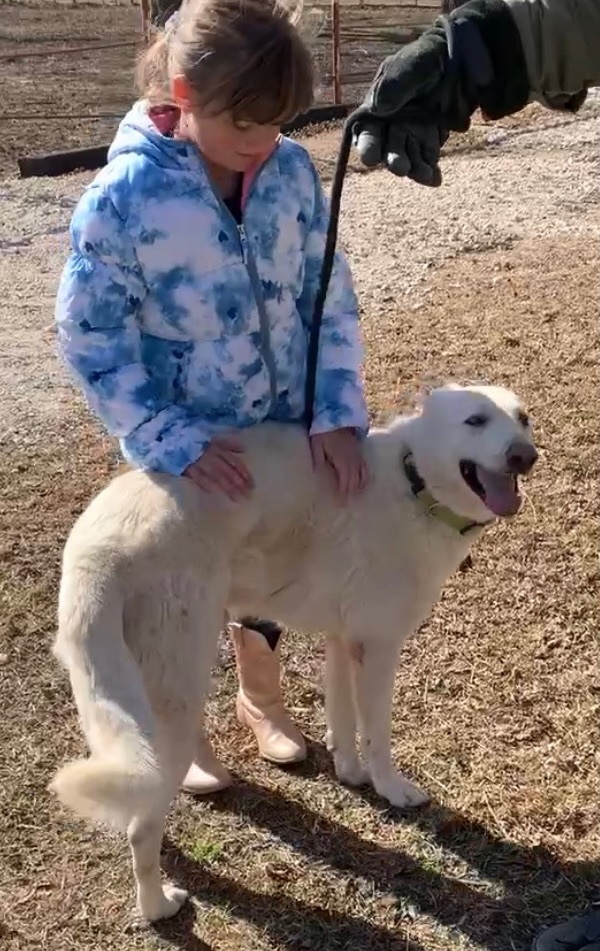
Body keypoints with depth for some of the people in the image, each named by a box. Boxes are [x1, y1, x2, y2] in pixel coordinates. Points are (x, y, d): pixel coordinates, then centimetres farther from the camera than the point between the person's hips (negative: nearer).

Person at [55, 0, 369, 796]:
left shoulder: (292, 171, -11)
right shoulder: (121, 198, -23)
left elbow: (330, 298, -5)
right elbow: (90, 339, -19)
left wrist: (337, 412, -16)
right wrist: (175, 441, -24)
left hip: (285, 428, 4)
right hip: (185, 446, -4)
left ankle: (260, 694, 52)